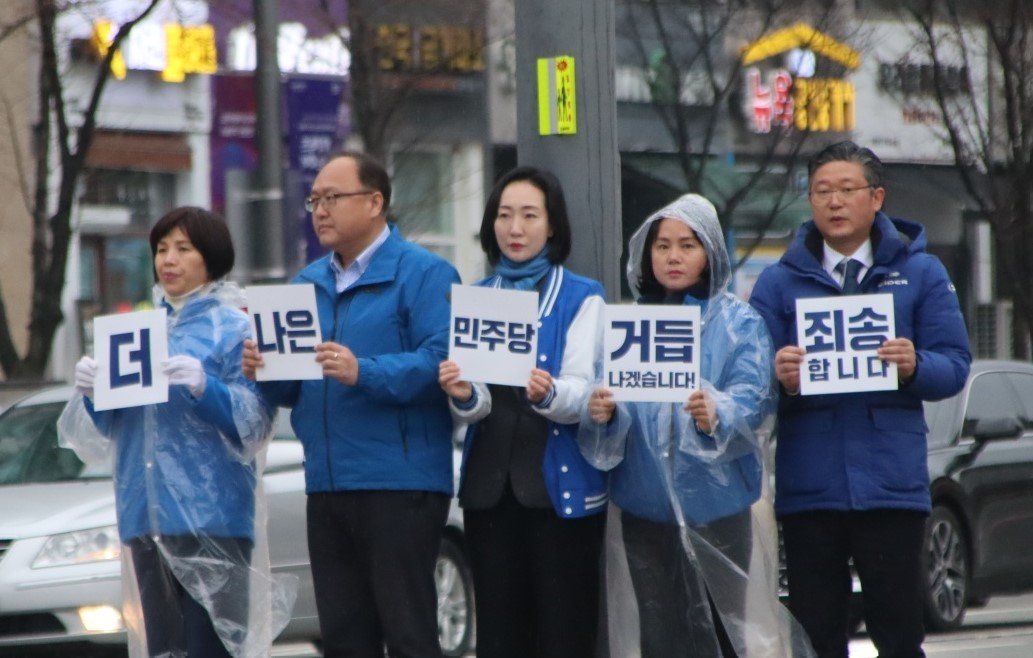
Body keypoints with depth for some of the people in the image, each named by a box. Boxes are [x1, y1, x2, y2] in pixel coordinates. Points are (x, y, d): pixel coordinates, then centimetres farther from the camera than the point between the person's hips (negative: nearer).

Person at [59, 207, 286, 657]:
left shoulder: (234, 329, 2)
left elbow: (255, 421, -6)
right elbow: (107, 429, 18)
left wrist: (205, 388, -22)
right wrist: (91, 392, -3)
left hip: (211, 514, -6)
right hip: (146, 515, 6)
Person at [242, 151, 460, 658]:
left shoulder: (421, 274, -4)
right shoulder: (309, 284, 19)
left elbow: (439, 362, -17)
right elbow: (291, 390, 19)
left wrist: (364, 372, -28)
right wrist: (263, 371, -4)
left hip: (400, 485, -7)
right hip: (327, 485, 7)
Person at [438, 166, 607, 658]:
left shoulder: (582, 298, 2)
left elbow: (585, 396, -9)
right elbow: (476, 407, 4)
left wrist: (549, 394, -31)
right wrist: (464, 397, -19)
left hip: (562, 487, -3)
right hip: (491, 486, 3)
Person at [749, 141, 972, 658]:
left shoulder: (920, 274, 10)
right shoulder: (780, 282, 10)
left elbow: (954, 366, 3)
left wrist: (916, 366, -18)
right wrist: (781, 379, -18)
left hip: (892, 482, -1)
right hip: (807, 486, 1)